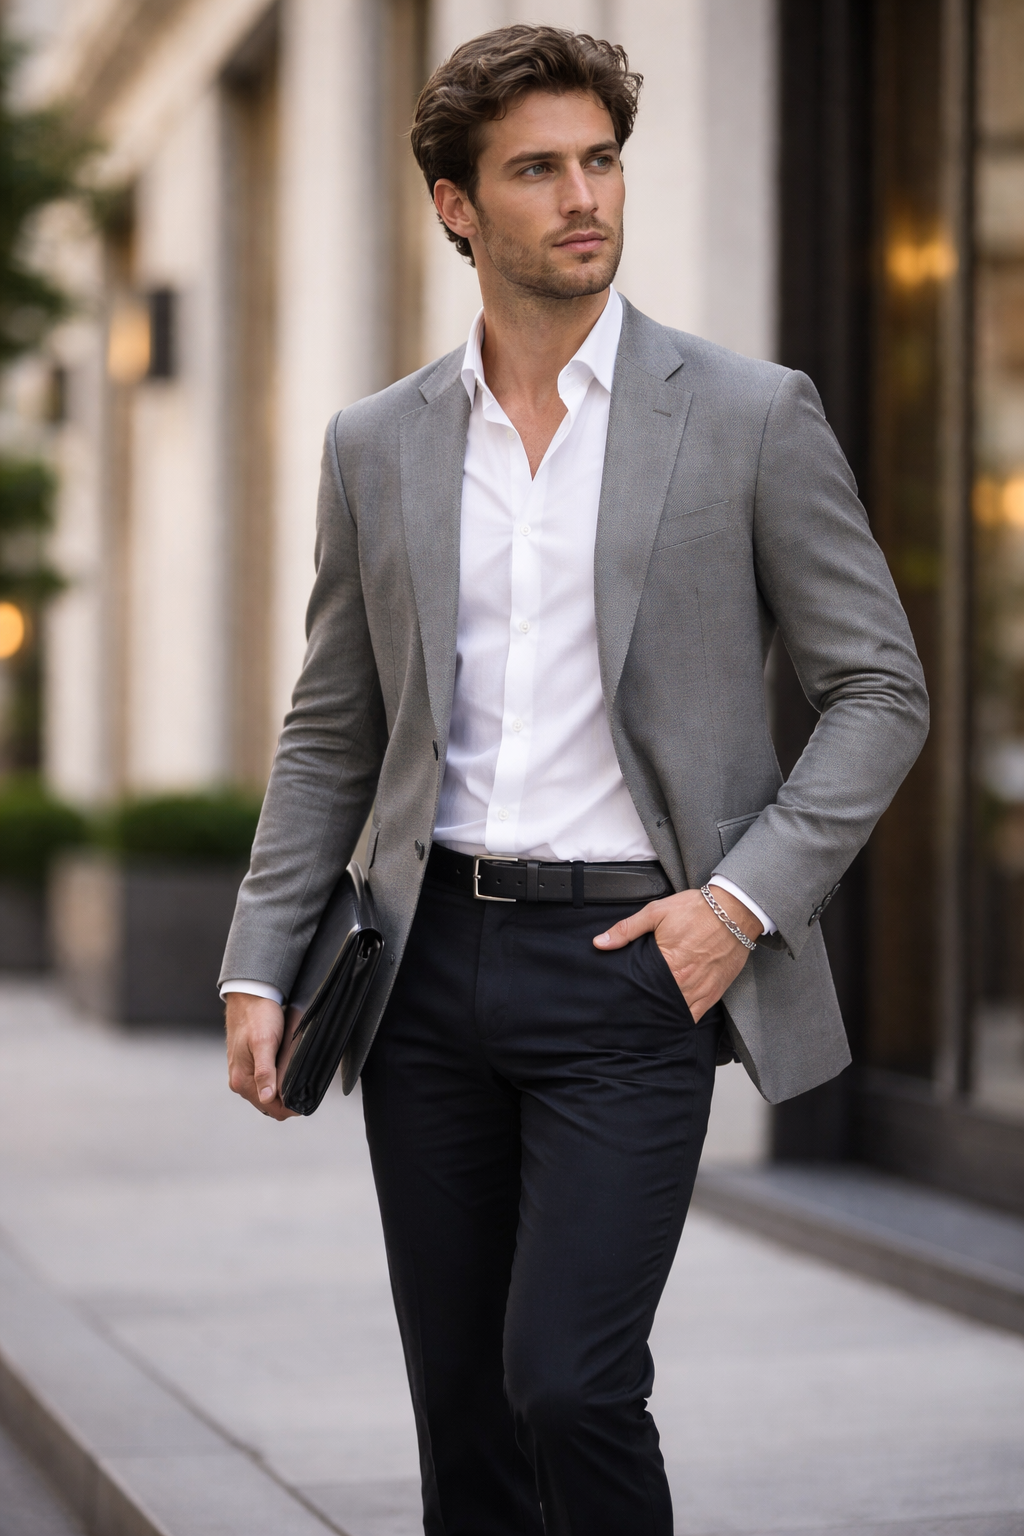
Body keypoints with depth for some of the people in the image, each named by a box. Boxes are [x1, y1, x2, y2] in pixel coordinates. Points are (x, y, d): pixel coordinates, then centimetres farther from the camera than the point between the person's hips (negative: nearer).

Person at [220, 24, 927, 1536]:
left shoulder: (751, 415, -1)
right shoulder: (378, 445, 9)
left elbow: (882, 689, 1)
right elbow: (330, 733, 14)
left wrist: (746, 898, -11)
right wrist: (260, 970, 5)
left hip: (631, 965, -4)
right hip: (431, 960, 4)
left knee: (567, 1382, -13)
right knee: (460, 1408, 9)